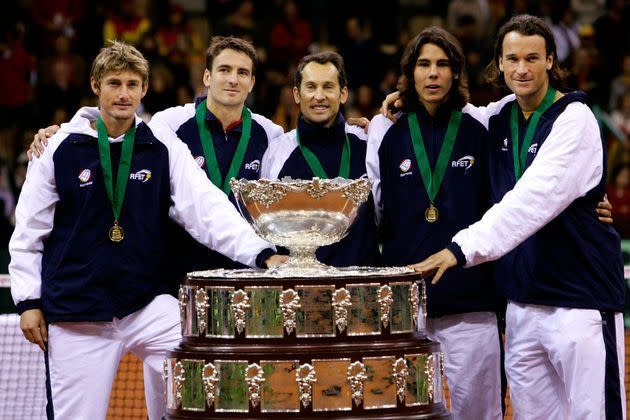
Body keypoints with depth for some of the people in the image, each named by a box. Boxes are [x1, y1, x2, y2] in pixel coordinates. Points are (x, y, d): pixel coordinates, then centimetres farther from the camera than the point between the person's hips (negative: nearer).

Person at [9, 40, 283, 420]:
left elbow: (208, 208, -7)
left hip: (149, 302, 1)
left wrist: (261, 253, -22)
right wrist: (28, 300, 3)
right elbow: (29, 229, 6)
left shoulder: (165, 148, 3)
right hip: (76, 313, -1)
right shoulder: (62, 147, 1)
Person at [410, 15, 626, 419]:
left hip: (581, 298, -6)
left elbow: (533, 200, -24)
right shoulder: (498, 117, 10)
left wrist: (463, 247, -33)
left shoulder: (575, 119, -11)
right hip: (522, 302, 7)